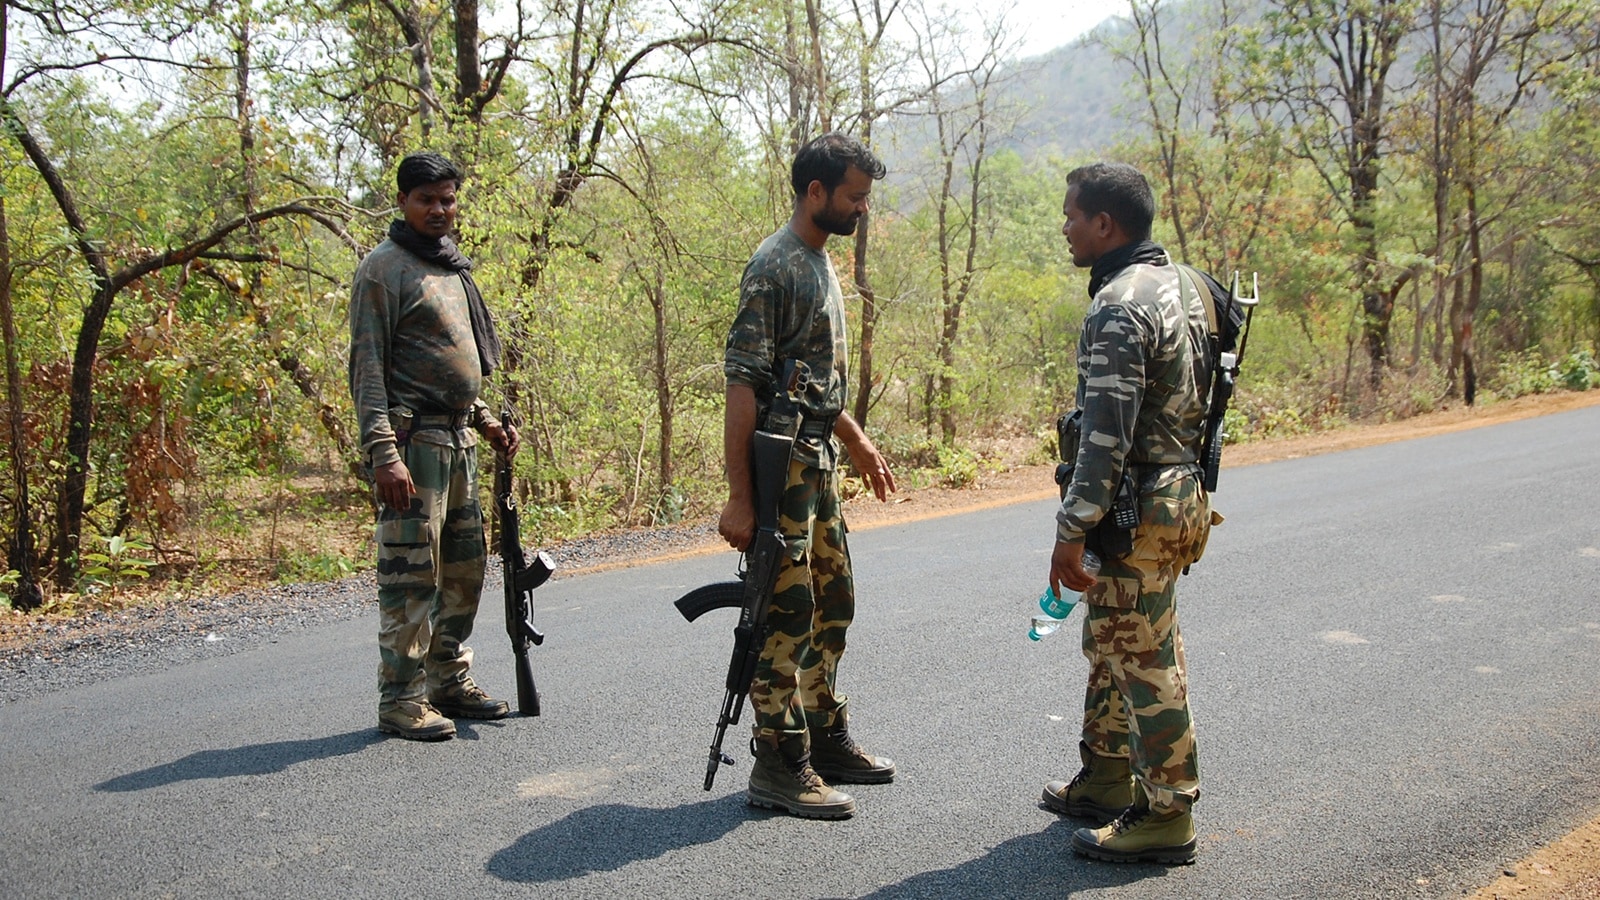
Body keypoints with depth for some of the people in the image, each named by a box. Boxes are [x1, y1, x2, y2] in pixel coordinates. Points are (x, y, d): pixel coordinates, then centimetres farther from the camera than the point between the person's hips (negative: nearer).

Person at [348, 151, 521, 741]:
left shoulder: (453, 267, 19)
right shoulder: (384, 268, -7)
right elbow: (366, 366, -13)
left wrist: (486, 420, 18)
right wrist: (383, 452, -21)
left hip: (459, 439, 9)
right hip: (413, 439, -9)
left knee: (465, 569, 12)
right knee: (411, 574, -6)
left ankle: (450, 682, 23)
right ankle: (401, 701, 2)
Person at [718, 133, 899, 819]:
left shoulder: (821, 263, 15)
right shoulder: (774, 266, -15)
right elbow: (743, 385, -20)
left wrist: (856, 440, 28)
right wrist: (738, 497, -23)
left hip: (819, 461, 10)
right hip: (781, 465, -10)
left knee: (832, 604, 16)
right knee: (786, 615, -4)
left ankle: (826, 739, 28)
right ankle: (779, 767, 6)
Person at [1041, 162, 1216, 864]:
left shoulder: (1119, 307, -21)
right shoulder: (1175, 284, 12)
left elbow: (1106, 436, -25)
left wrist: (1072, 530, -19)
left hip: (1137, 512, -11)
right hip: (1178, 489, 11)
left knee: (1146, 661, 0)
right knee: (1111, 645, 21)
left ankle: (1165, 816, 11)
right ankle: (1106, 779, 34)